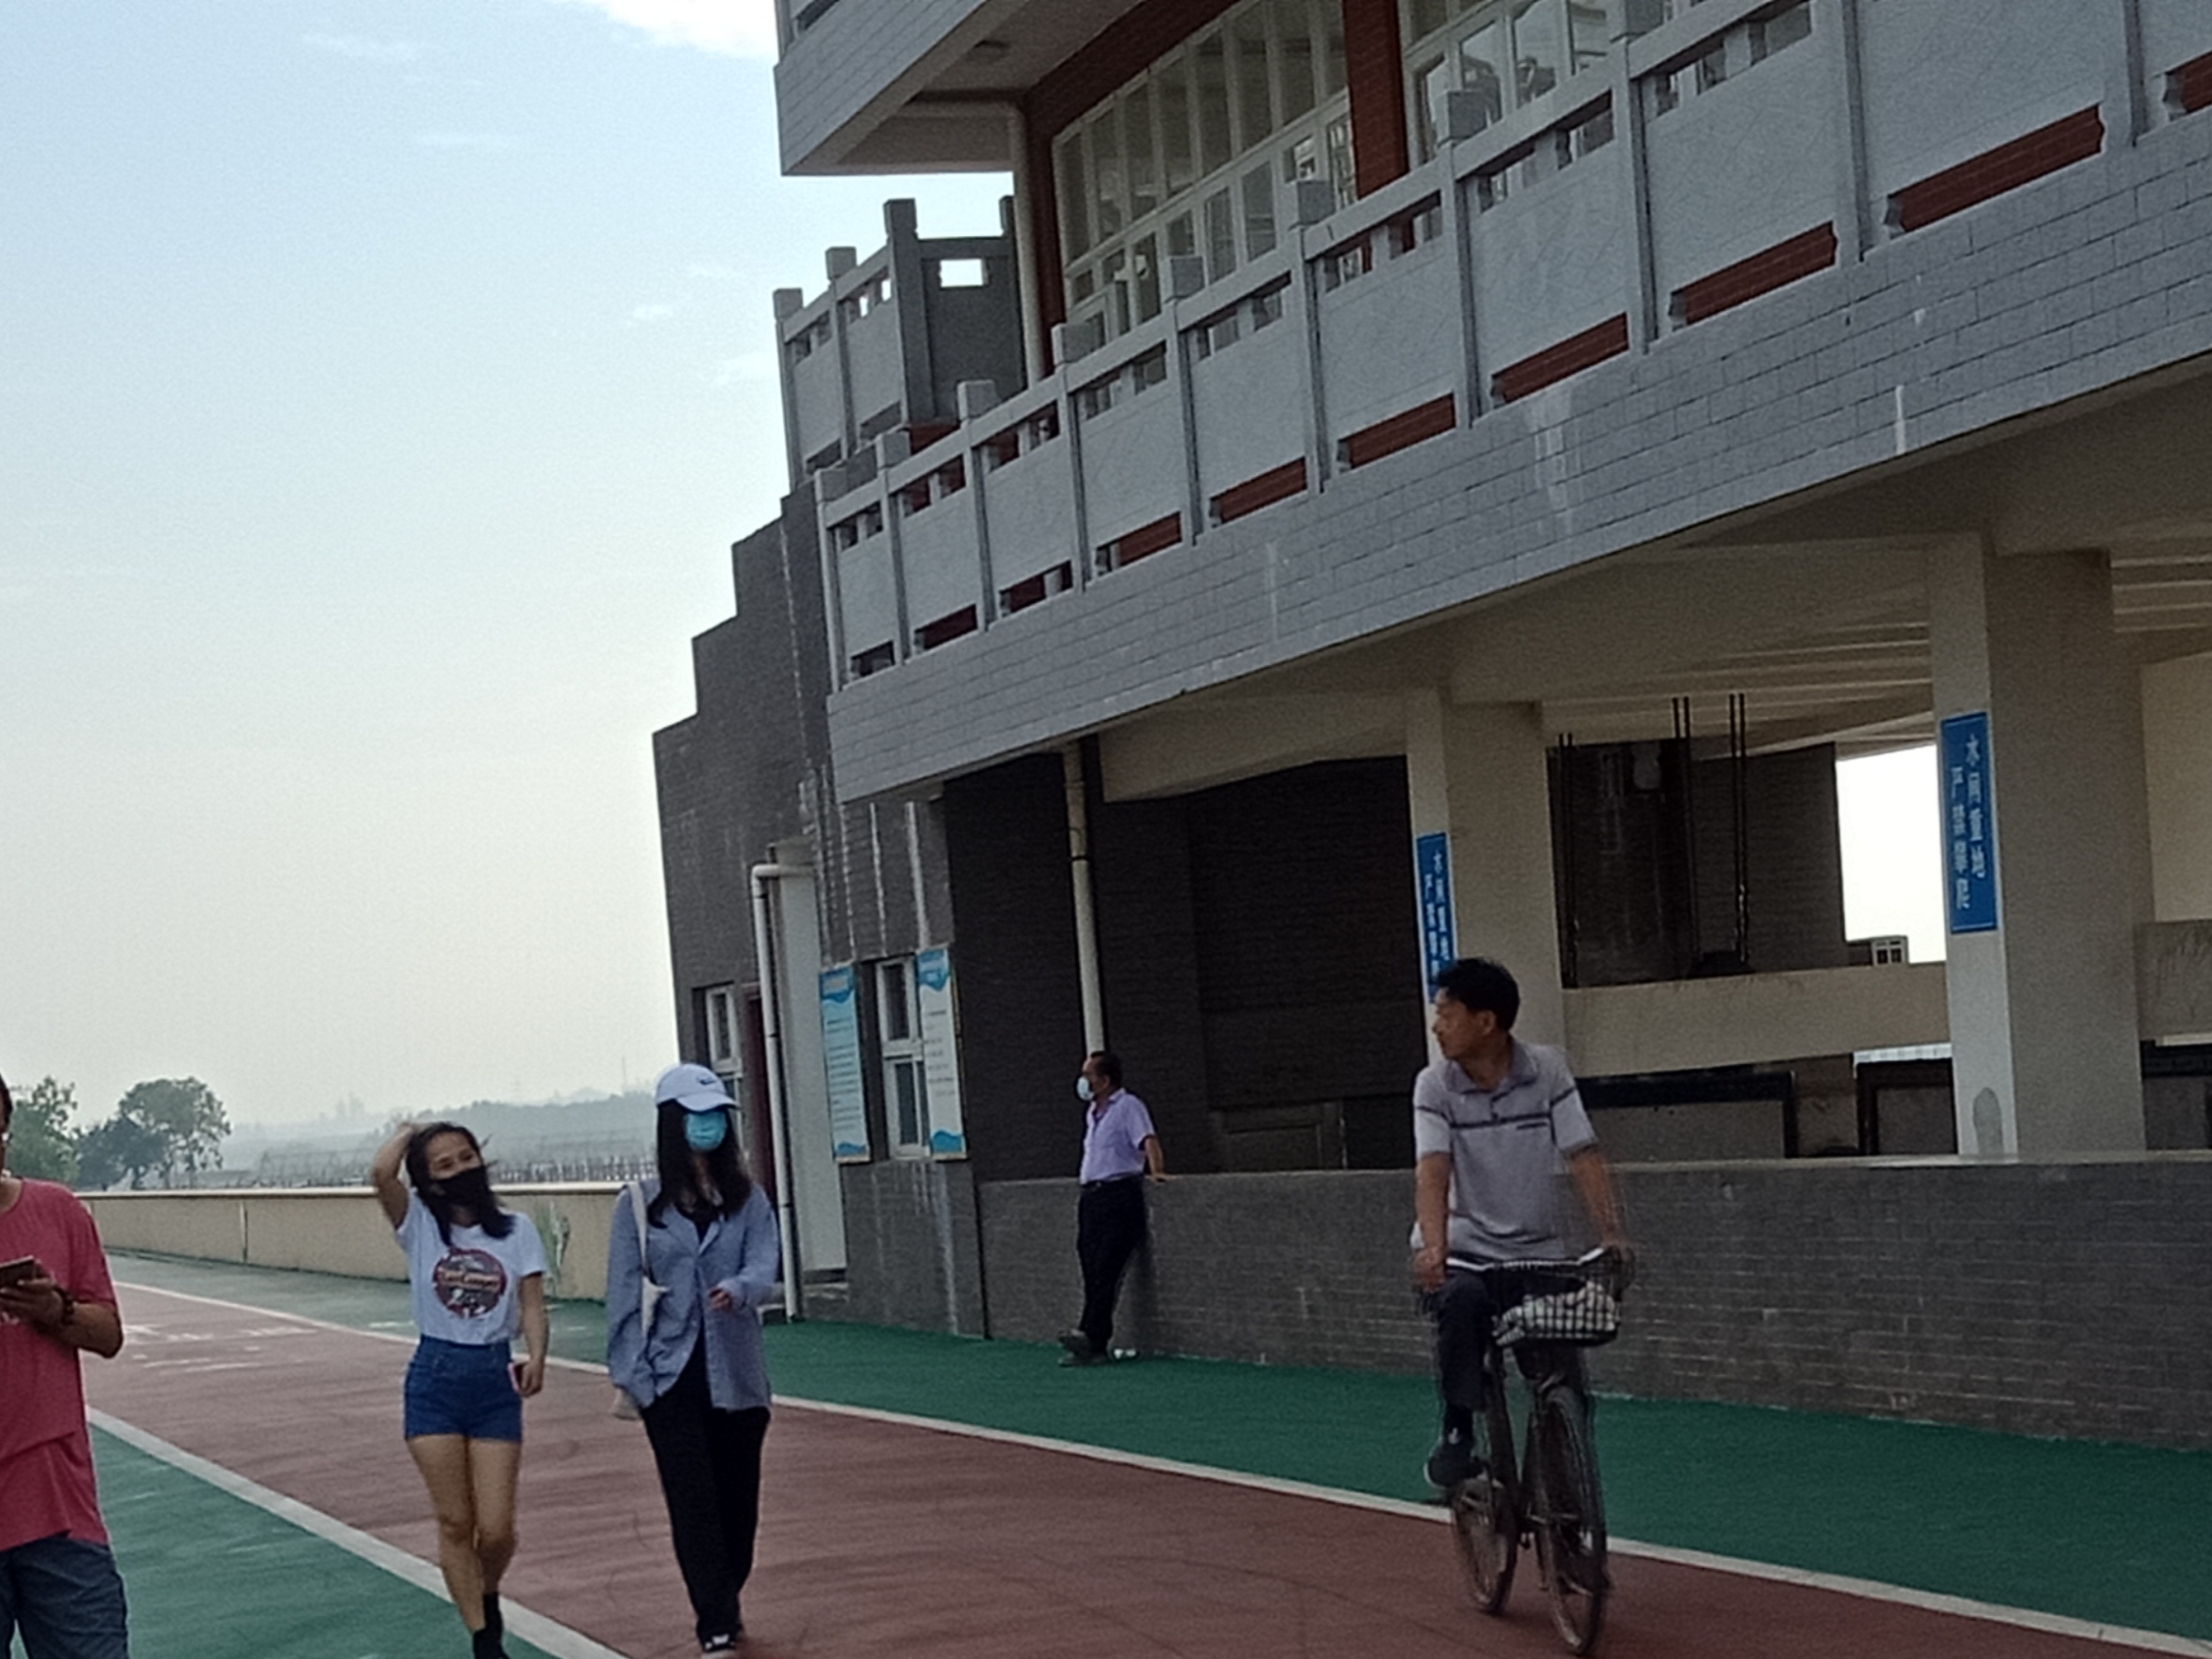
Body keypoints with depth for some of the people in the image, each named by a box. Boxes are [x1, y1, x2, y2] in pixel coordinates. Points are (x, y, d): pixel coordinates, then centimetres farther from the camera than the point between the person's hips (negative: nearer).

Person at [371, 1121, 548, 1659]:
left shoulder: (516, 1229, 3)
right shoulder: (420, 1225, -1)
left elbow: (532, 1303, -2)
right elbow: (381, 1172, -18)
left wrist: (537, 1357, -20)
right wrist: (409, 1131, 0)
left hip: (495, 1377, 0)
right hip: (435, 1377, 0)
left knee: (495, 1529, -3)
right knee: (455, 1523, 1)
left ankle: (487, 1596, 30)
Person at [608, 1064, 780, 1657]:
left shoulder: (747, 1199, 5)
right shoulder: (640, 1204, 0)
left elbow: (765, 1267, -8)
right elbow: (623, 1294, -1)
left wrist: (739, 1288, -31)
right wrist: (630, 1373, -8)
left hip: (737, 1374, 2)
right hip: (672, 1376, -2)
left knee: (737, 1497, 9)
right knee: (693, 1498, -8)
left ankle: (726, 1603, 30)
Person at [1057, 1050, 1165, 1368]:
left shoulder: (1128, 1107, -4)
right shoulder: (1092, 1114, 23)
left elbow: (1147, 1140, -17)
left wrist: (1155, 1171, -31)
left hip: (1119, 1195, -9)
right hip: (1091, 1197, 9)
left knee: (1105, 1270, -15)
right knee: (1092, 1272, 3)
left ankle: (1091, 1335, -22)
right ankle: (1095, 1347, 2)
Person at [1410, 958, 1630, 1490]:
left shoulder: (1548, 1070, -3)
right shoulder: (1435, 1085, -5)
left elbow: (1584, 1157, -9)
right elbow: (1432, 1171, -19)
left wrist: (1611, 1235, -24)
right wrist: (1433, 1246, -37)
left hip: (1535, 1253, 2)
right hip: (1462, 1250, -2)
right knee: (1462, 1302, -36)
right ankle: (1456, 1436, -21)